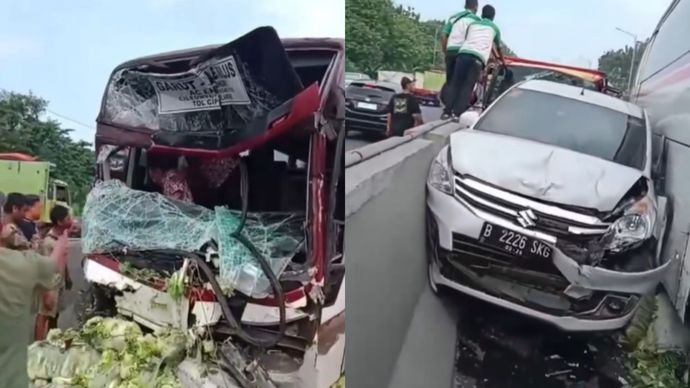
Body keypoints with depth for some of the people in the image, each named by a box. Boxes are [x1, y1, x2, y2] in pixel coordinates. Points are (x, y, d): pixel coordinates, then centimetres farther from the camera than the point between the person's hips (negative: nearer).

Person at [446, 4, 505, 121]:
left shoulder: (472, 24, 28)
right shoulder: (494, 28, 24)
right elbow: (498, 48, 36)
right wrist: (503, 62, 52)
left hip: (463, 53, 2)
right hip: (478, 57, -2)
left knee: (455, 84, 5)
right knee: (467, 87, -2)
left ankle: (447, 111, -4)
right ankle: (457, 113, -13)